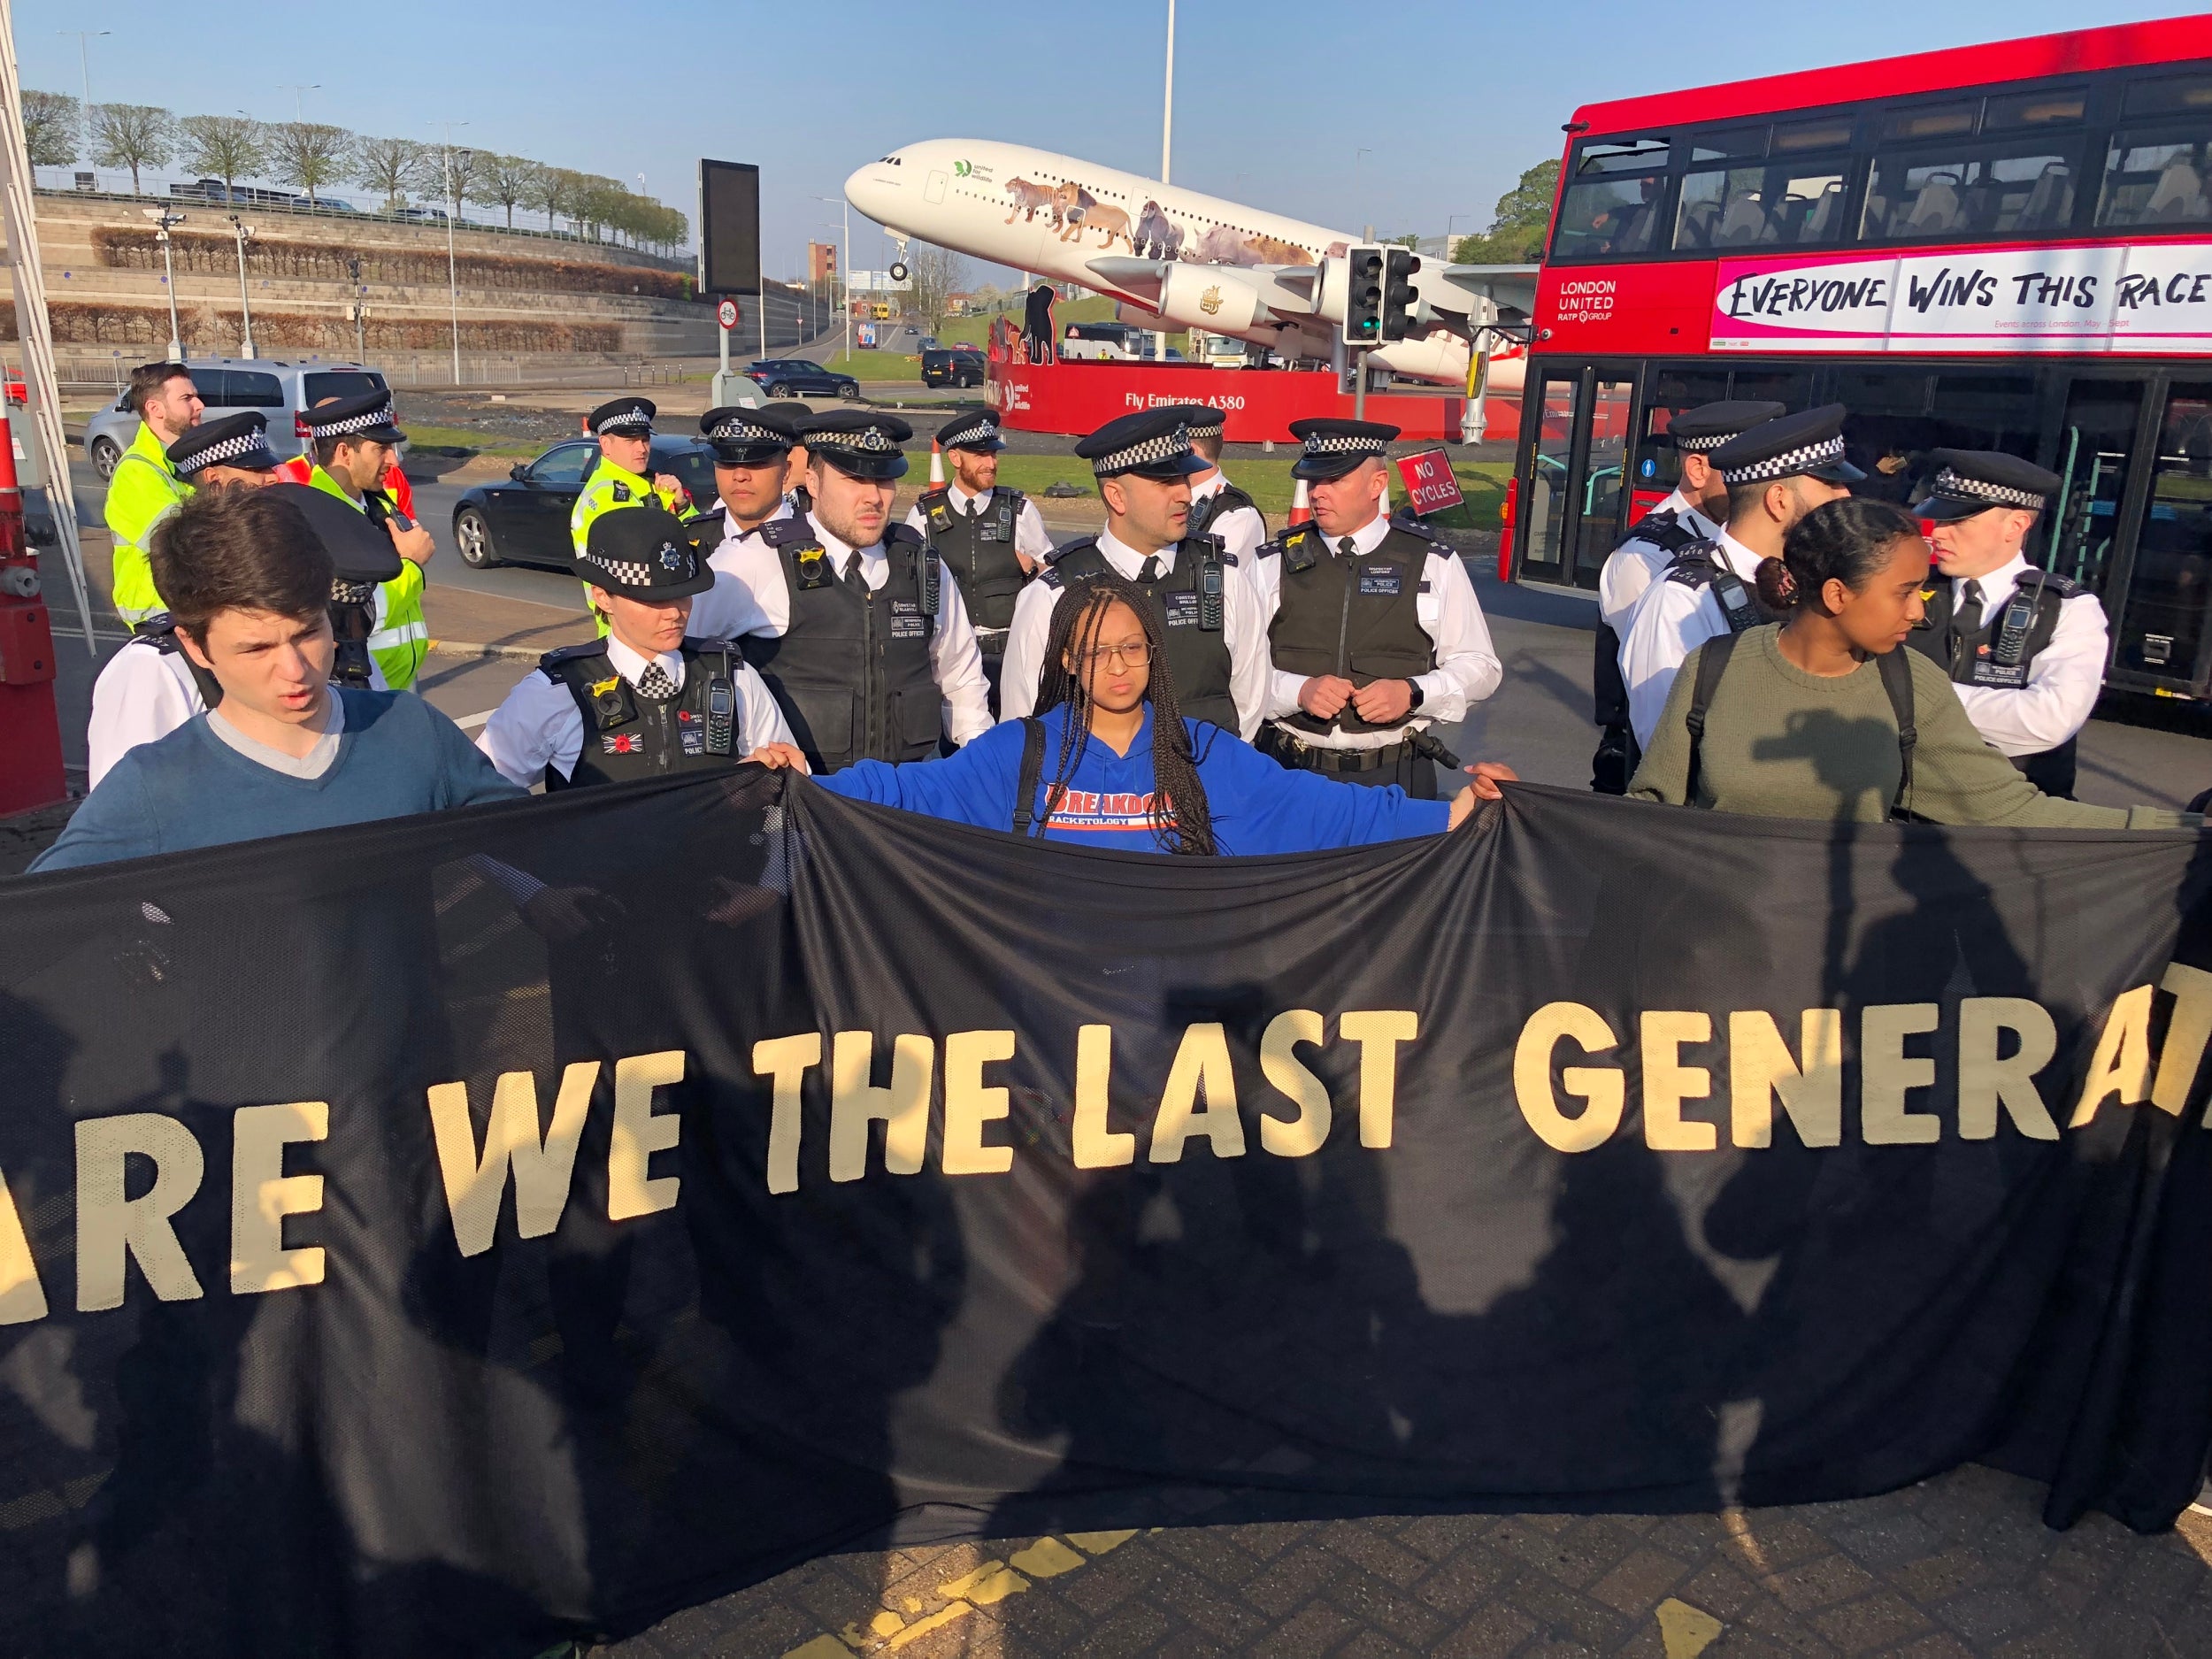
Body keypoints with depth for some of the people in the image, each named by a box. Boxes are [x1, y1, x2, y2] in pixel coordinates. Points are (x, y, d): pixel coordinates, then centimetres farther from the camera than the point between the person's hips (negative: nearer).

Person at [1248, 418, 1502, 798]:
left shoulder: (1433, 564, 2)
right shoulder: (1273, 564, 3)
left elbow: (1479, 666, 5)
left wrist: (1411, 693, -13)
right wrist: (1299, 691, -18)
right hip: (1291, 771, 1)